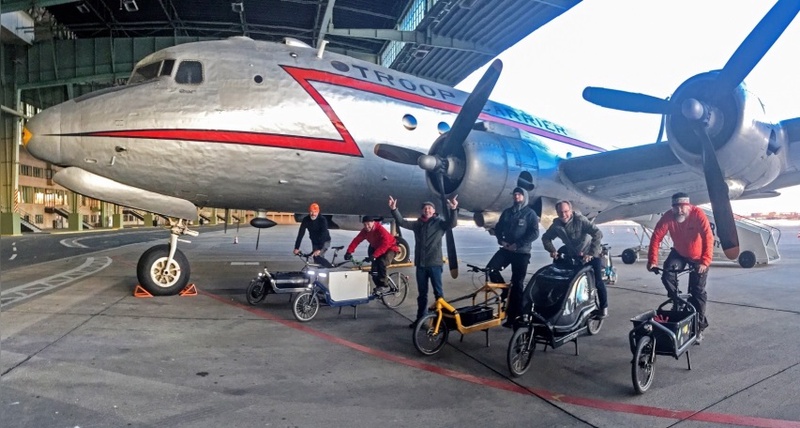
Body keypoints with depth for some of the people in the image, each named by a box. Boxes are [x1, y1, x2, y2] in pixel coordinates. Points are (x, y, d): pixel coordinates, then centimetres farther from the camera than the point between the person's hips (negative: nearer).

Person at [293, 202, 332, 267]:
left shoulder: (322, 220, -27)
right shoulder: (305, 220, -15)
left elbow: (323, 235, -35)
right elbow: (300, 234, -17)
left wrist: (319, 249, -45)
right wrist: (296, 247, -25)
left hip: (324, 241, -5)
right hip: (314, 242, 5)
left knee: (318, 256, -23)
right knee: (316, 260, 0)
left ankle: (331, 267, -5)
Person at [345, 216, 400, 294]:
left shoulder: (380, 229, -32)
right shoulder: (365, 231, -12)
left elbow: (385, 244, -43)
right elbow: (356, 240, -13)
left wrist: (374, 255, -51)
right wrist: (349, 252, -26)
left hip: (390, 248, -7)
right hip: (376, 248, 7)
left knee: (381, 263, -31)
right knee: (374, 268, -4)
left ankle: (384, 286, -18)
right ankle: (378, 286, 15)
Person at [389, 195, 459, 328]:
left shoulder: (439, 223, 0)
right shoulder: (418, 224, 10)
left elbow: (452, 223, -17)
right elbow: (402, 222, 5)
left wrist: (453, 210, -36)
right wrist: (394, 209, -11)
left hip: (434, 263, -4)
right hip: (420, 264, 4)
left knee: (438, 292, 0)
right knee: (422, 293, 13)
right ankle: (420, 318, 22)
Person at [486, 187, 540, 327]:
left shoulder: (530, 213, -3)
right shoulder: (507, 212, 11)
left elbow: (534, 233, -11)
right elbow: (498, 227, 15)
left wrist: (517, 244, -18)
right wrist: (501, 240, -5)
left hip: (521, 252, -4)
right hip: (506, 249, 4)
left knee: (517, 284, -1)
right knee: (491, 269, -17)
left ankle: (512, 317, 5)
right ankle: (505, 289, 9)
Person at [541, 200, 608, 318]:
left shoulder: (580, 219, -23)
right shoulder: (556, 224, -8)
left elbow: (598, 233, -30)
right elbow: (546, 237, 5)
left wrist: (591, 253, -35)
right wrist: (552, 250, -10)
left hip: (591, 255, -5)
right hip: (572, 255, 5)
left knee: (597, 281, -9)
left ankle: (604, 308, 8)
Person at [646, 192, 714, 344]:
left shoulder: (698, 214, -29)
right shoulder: (668, 217, -23)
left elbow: (708, 238, -34)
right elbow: (656, 237, -24)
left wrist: (705, 262, -45)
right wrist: (652, 261, -33)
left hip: (698, 256, -2)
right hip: (679, 253, 3)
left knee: (697, 291, -1)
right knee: (667, 275, -21)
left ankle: (699, 327, 11)